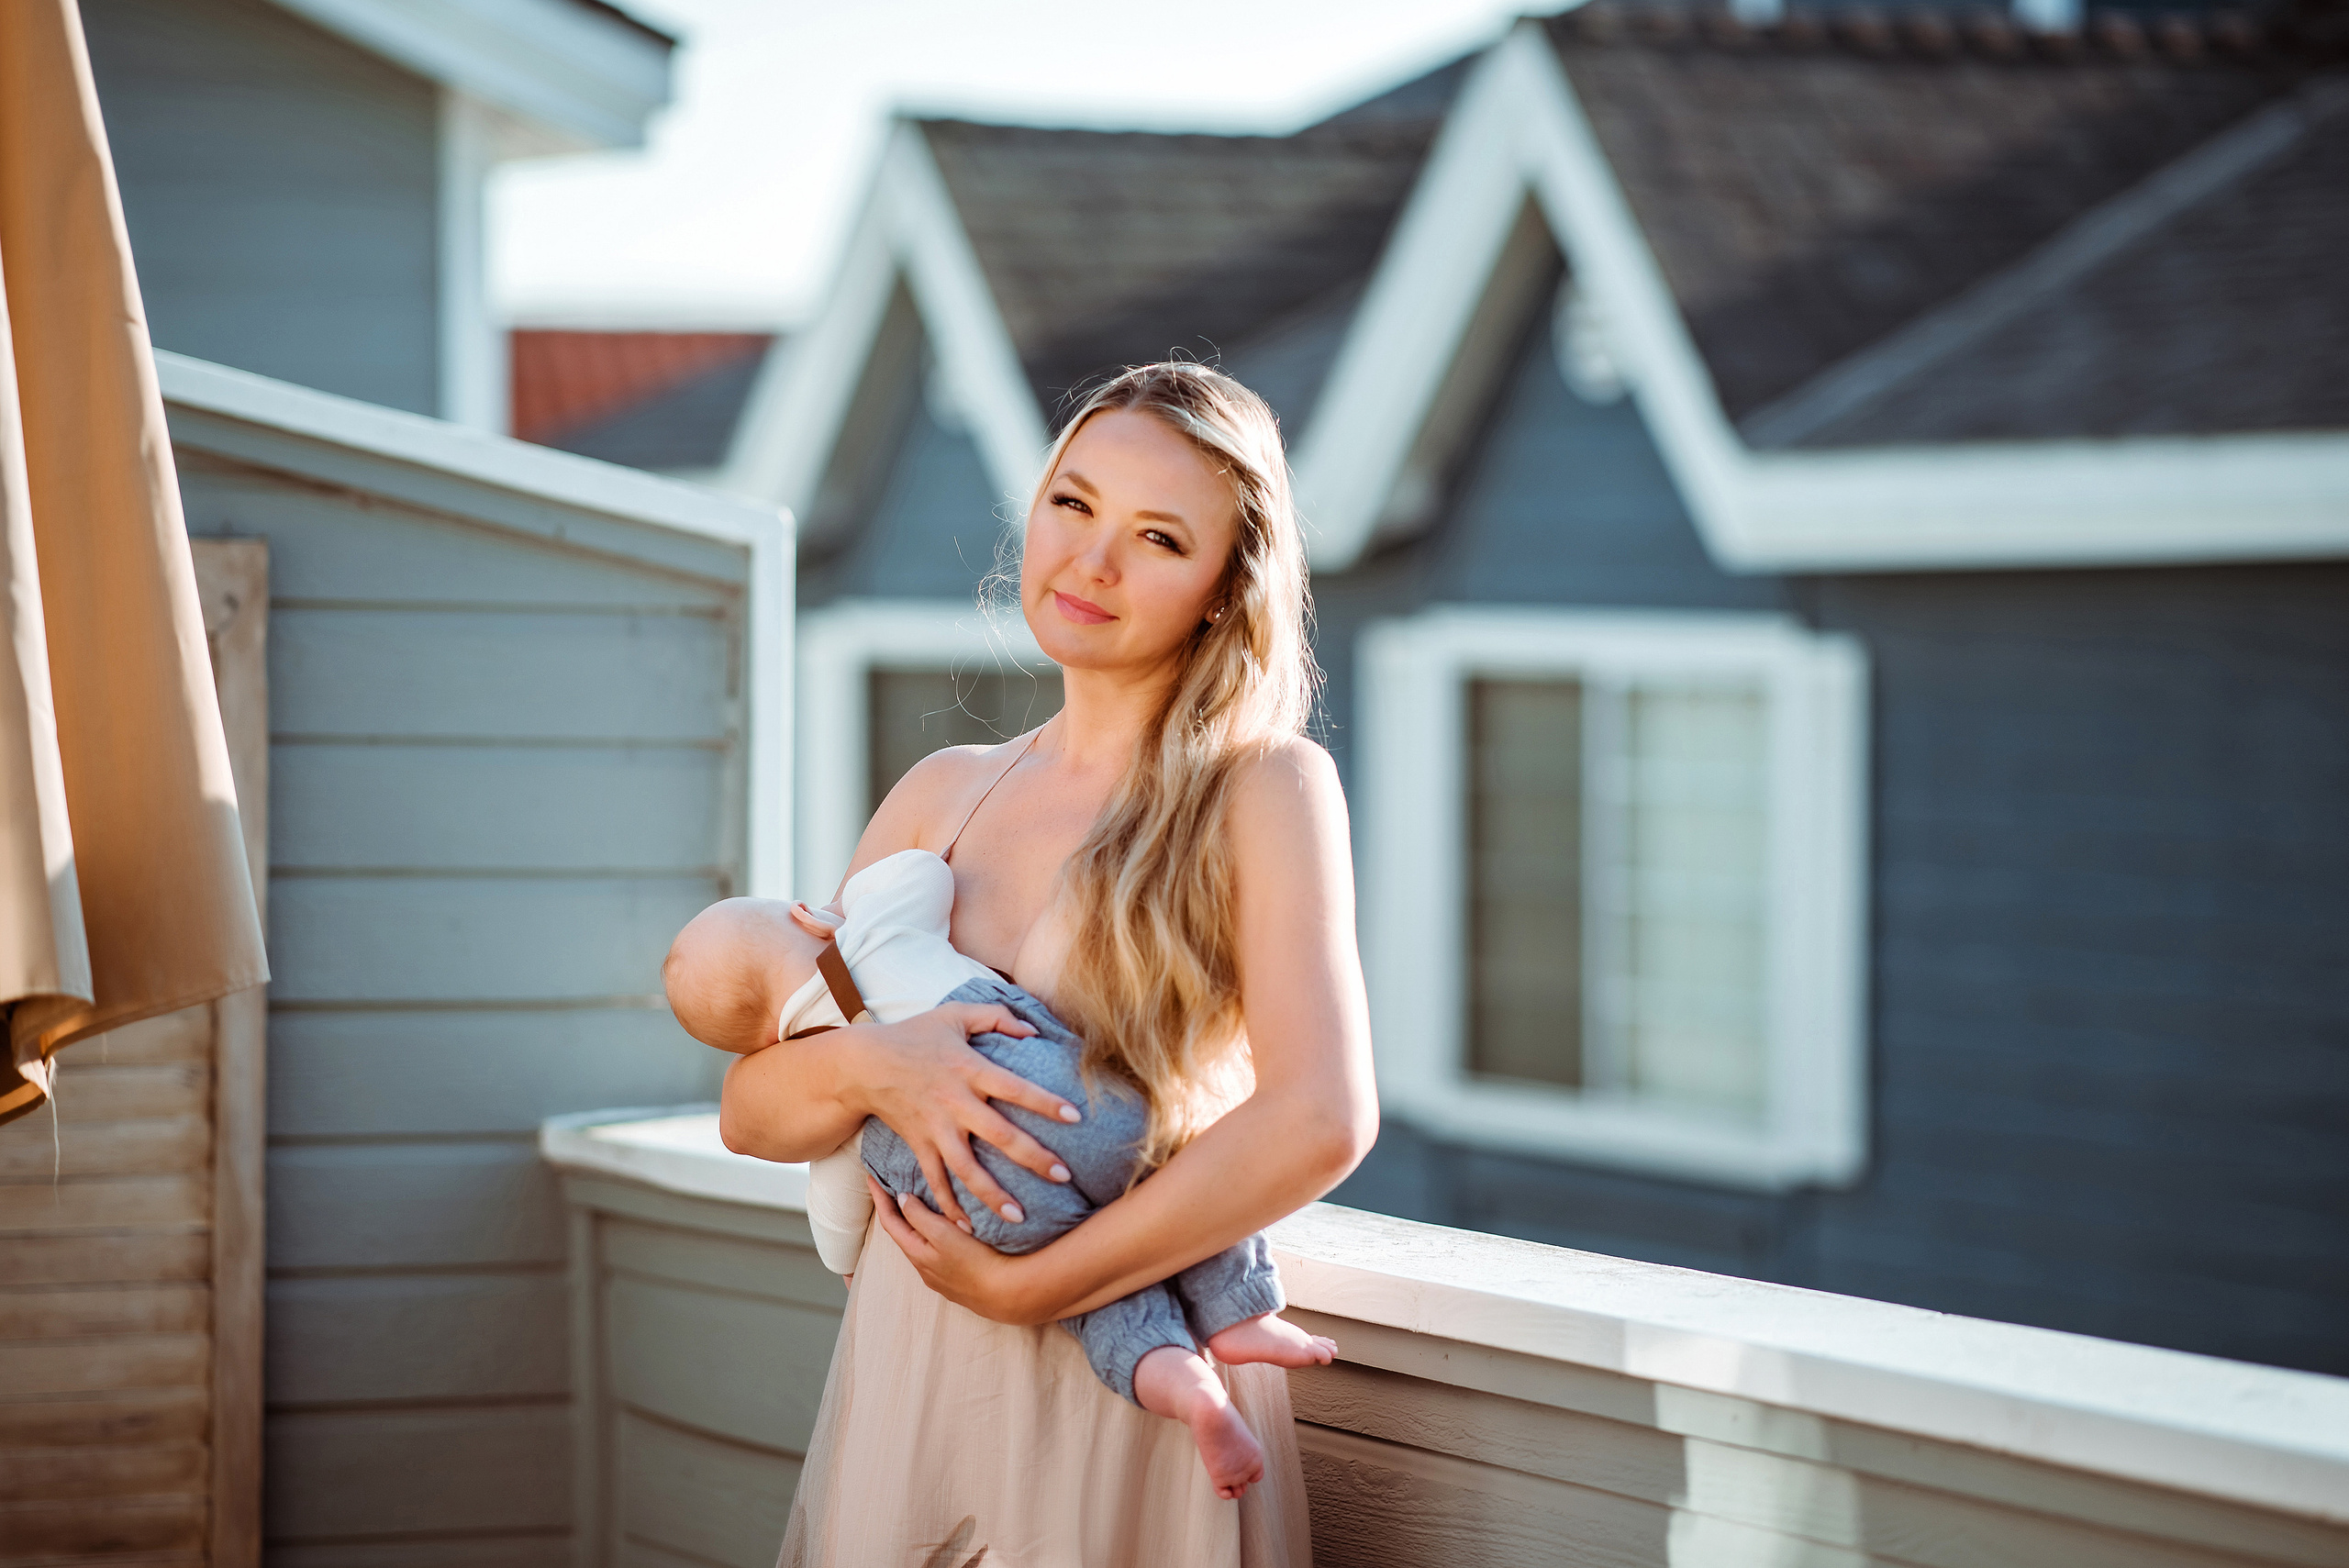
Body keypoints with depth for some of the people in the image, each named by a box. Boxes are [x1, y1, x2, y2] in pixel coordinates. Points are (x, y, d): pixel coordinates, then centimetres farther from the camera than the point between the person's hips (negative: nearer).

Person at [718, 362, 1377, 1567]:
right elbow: (749, 1112, 8)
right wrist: (866, 1066, -15)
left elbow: (1321, 1122, -19)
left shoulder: (1263, 786, -5)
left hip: (1127, 1401, -5)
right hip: (904, 1386, 5)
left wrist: (1020, 1286, -16)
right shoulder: (942, 797, 10)